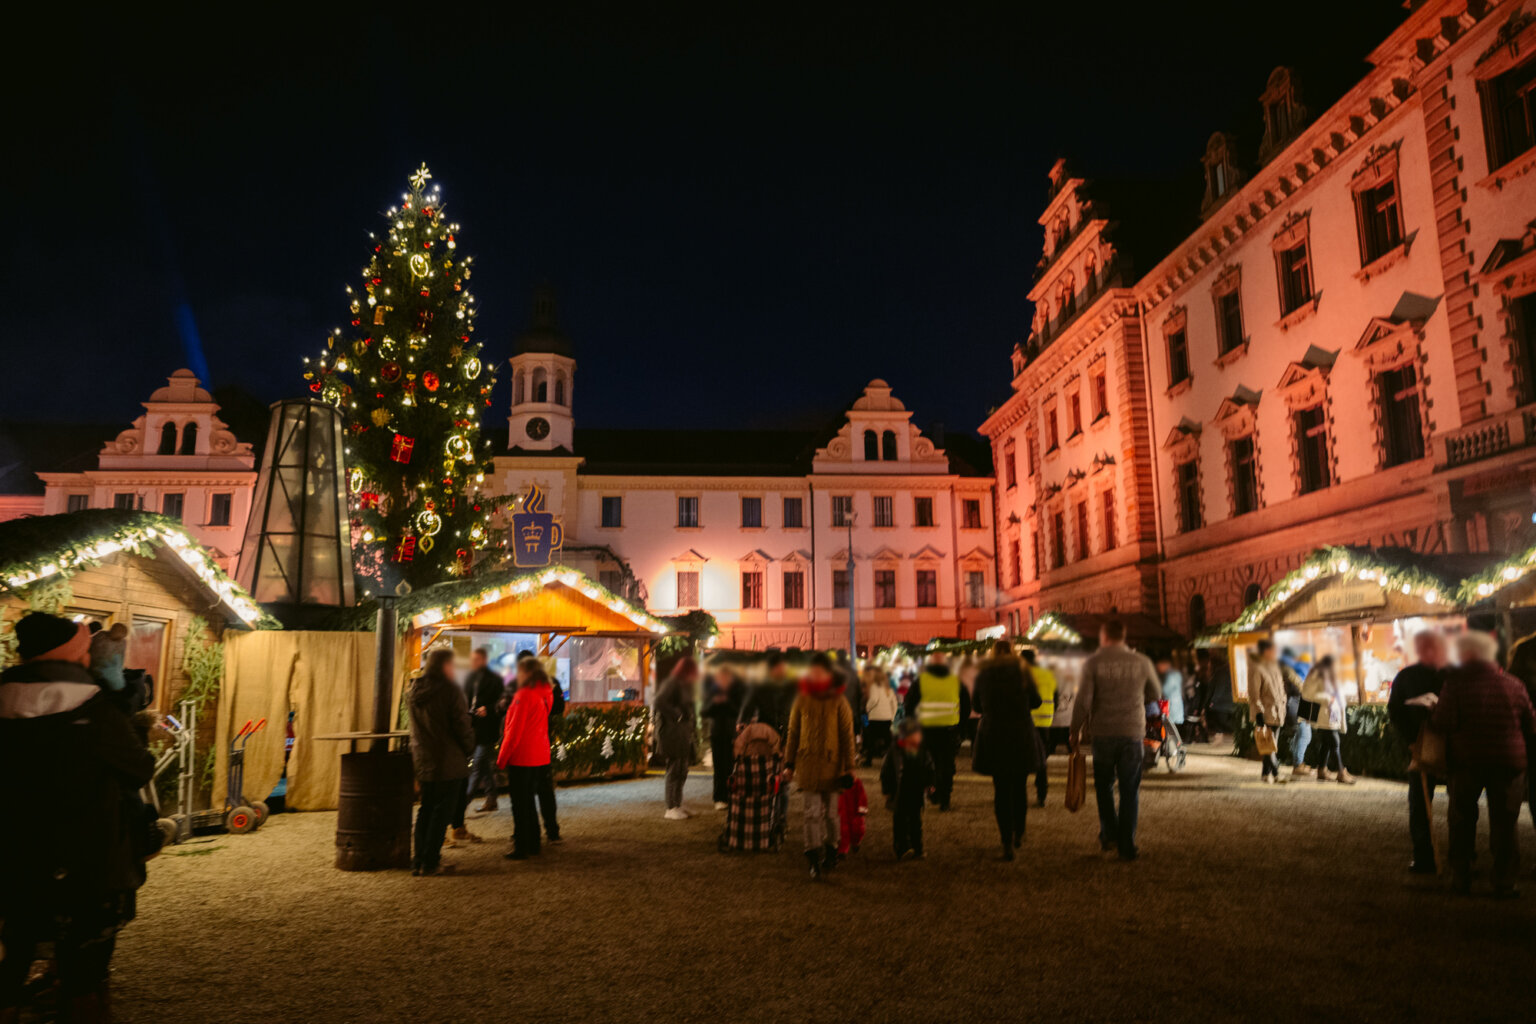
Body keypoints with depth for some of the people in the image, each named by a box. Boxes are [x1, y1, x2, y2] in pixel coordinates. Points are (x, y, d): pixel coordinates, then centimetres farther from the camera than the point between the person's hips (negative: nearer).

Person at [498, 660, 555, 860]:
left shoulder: (524, 695, -16)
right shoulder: (545, 695, 7)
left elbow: (514, 731, -15)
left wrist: (502, 758, -8)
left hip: (521, 758, -8)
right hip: (539, 756, 8)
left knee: (520, 805, 1)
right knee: (529, 802, 18)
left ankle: (521, 848, 6)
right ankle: (533, 844, 23)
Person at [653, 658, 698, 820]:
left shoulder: (685, 685, 16)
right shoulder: (672, 683, -14)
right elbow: (659, 703, -26)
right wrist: (676, 715, -19)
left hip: (682, 733, 10)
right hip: (672, 732, -10)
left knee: (681, 771, 14)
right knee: (675, 769, -6)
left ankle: (677, 806, 22)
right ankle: (671, 809, 0)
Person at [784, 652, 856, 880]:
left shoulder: (838, 702, -2)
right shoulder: (802, 700, 3)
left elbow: (847, 736, 0)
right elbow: (793, 733, 9)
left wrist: (848, 767, -3)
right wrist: (789, 763, 8)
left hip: (831, 764, -1)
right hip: (807, 764, 1)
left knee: (830, 813, 10)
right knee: (812, 813, -4)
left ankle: (830, 851, 30)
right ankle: (815, 860, 1)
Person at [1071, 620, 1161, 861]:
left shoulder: (1093, 662, -6)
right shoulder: (1141, 662, 0)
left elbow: (1083, 700, -11)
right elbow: (1155, 694, 14)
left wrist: (1076, 731, 1)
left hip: (1104, 733, -1)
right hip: (1133, 733, 1)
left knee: (1104, 787, 18)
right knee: (1129, 791, 8)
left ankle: (1109, 835, 11)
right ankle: (1126, 846, 9)